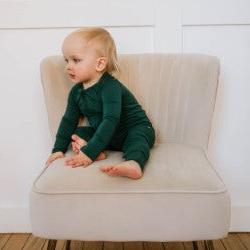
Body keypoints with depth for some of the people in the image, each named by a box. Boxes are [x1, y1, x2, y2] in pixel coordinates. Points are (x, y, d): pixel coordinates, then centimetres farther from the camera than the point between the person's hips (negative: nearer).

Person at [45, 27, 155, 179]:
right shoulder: (76, 91, -1)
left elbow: (111, 121, -36)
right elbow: (69, 120, 7)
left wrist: (89, 152, -42)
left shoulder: (110, 87, -26)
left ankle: (134, 164, -65)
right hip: (105, 134, 8)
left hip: (135, 129, -7)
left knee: (136, 140, -36)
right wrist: (59, 149, 0)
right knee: (78, 133, -4)